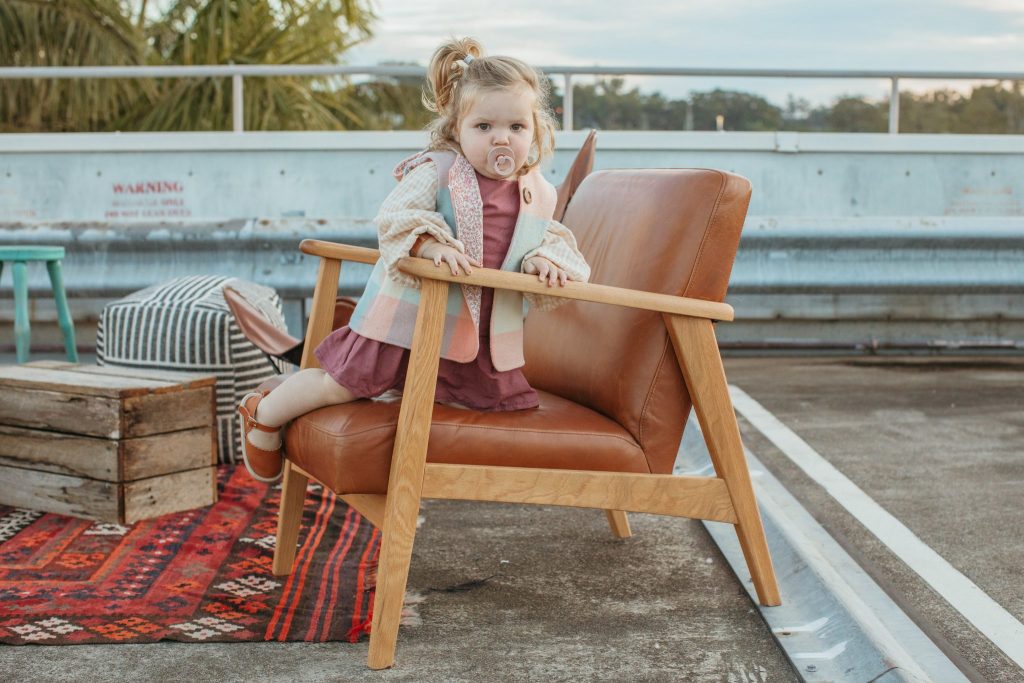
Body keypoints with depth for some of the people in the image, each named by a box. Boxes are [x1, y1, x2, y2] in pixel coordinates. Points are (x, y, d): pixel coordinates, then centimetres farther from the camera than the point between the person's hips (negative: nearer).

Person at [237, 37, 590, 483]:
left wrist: (547, 260, -12)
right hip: (408, 317, -5)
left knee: (504, 400, 10)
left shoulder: (539, 195, 4)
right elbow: (392, 217, -19)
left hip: (483, 336, 5)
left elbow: (549, 242, 12)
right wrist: (429, 244, -38)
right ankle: (263, 416, 22)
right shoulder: (436, 172, -12)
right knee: (343, 384, -3)